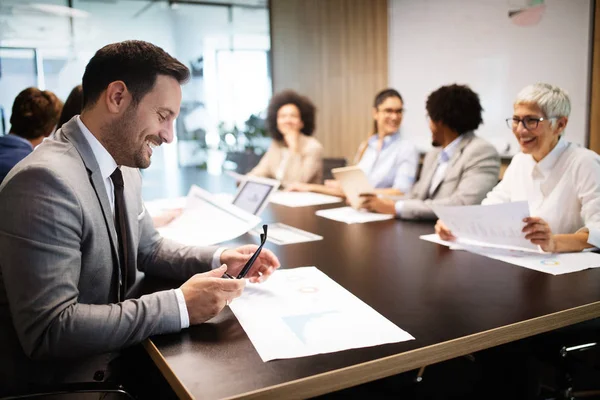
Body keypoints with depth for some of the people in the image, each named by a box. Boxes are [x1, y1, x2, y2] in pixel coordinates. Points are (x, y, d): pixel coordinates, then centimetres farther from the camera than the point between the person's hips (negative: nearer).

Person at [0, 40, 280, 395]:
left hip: (113, 351, 7)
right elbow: (47, 329, -28)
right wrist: (180, 305, -27)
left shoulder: (124, 166, 2)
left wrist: (217, 259, -3)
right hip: (57, 375, -7)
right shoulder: (46, 180, -25)